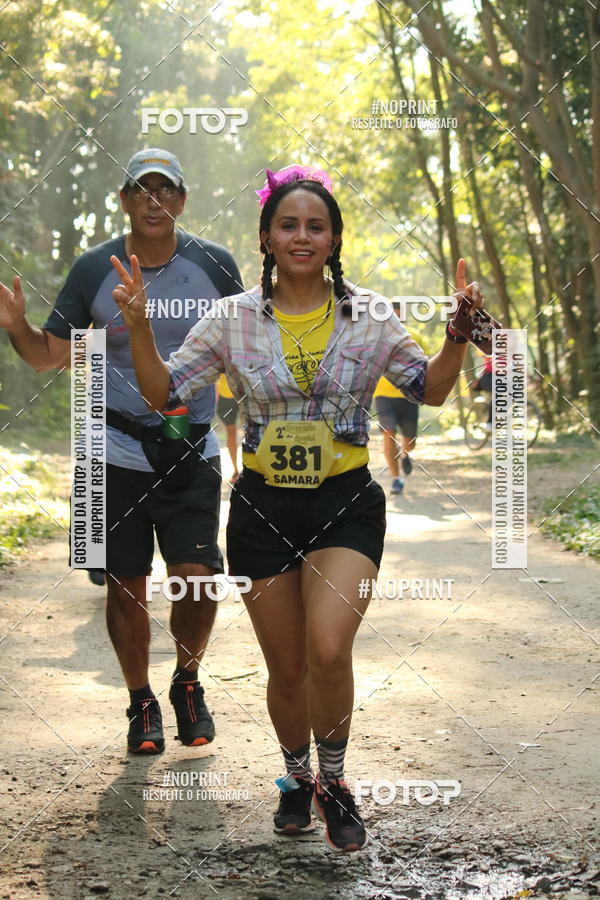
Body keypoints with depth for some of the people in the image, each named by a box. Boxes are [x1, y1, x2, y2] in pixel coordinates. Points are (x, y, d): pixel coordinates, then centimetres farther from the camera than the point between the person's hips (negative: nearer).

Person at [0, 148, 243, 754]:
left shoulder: (214, 266, 0)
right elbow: (51, 355, 7)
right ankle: (141, 703, 25)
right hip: (117, 451, 1)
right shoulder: (94, 269, 0)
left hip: (192, 450, 0)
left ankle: (187, 680, 18)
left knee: (197, 578, -11)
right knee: (125, 586, 5)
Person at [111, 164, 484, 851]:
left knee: (328, 651, -22)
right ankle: (297, 776, 37)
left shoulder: (369, 317, 0)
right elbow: (163, 393, 1)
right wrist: (138, 327, -14)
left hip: (346, 503, -1)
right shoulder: (231, 320, 0)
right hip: (263, 506, 1)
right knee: (287, 668, 9)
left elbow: (430, 391, 7)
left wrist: (458, 336, -10)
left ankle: (333, 781, 4)